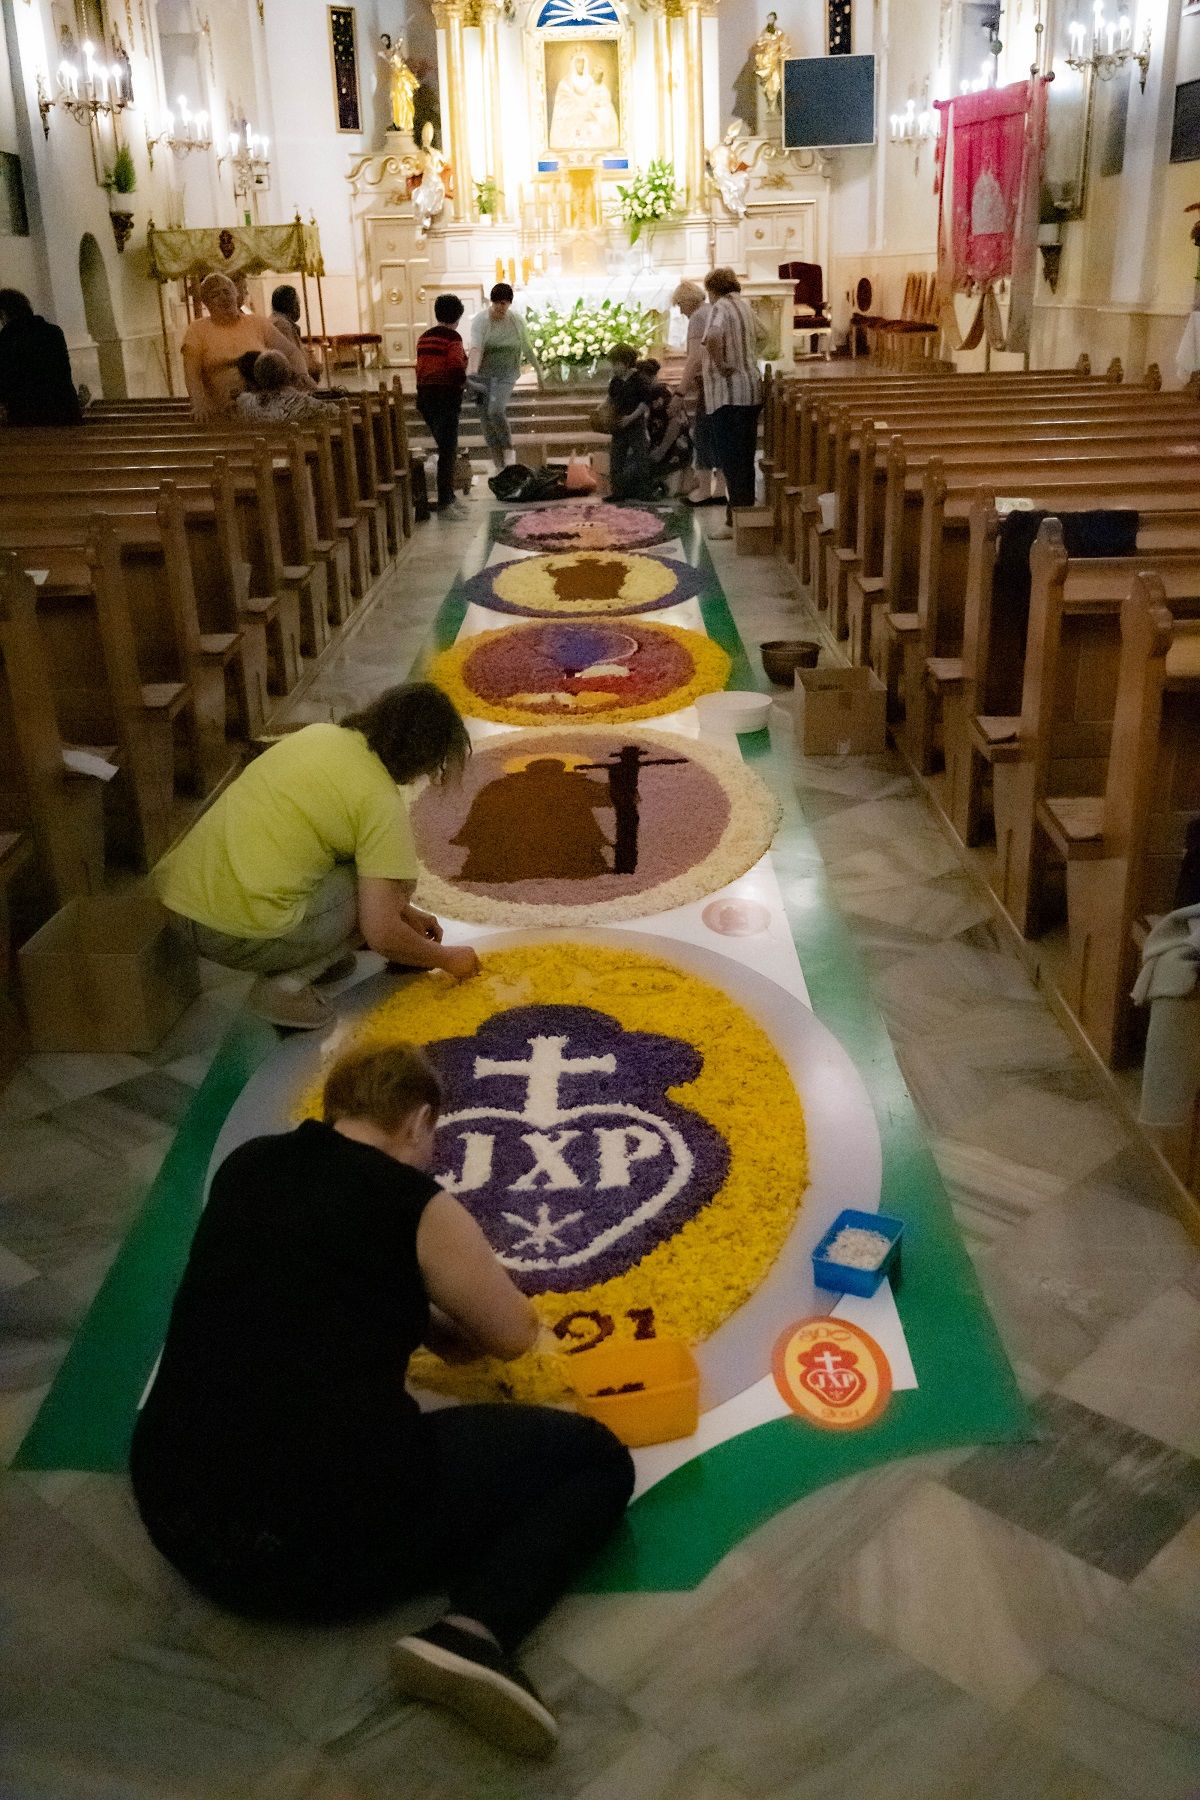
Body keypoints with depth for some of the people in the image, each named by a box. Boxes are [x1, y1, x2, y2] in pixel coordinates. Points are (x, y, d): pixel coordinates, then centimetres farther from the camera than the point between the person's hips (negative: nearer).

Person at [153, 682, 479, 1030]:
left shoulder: (319, 734, 13)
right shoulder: (383, 803, -11)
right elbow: (382, 933, -12)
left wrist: (404, 912, 30)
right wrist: (447, 959, 7)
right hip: (239, 935, -8)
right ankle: (288, 982, -4)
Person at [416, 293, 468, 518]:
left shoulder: (424, 337, 12)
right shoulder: (453, 338, -11)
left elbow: (421, 369, 14)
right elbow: (457, 370, -18)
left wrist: (425, 394, 20)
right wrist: (464, 382, 2)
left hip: (425, 396, 8)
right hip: (446, 397, -8)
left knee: (446, 449, 17)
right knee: (448, 451, -3)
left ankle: (448, 498, 22)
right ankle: (445, 504, -3)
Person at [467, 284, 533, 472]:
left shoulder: (517, 321, -2)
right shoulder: (480, 320, -10)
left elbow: (527, 348, 12)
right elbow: (476, 348, -24)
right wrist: (471, 373, -40)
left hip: (506, 374, 0)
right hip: (483, 374, 0)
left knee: (496, 410, -26)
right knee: (486, 418, 1)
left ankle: (508, 448, -3)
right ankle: (499, 466, 10)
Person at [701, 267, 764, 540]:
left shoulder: (721, 308, -10)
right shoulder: (744, 307, 16)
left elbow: (713, 336, -32)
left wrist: (721, 365, -20)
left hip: (728, 393, -8)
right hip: (751, 390, 8)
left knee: (731, 459, -6)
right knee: (745, 457, 14)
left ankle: (736, 520, -6)